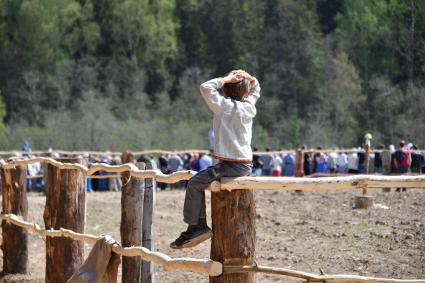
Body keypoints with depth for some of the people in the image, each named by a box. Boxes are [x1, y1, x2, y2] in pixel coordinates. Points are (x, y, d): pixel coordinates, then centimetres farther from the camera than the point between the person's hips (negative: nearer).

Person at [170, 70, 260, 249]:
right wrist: (250, 79, 11)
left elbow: (206, 88, -13)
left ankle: (196, 226, -10)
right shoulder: (249, 106, 9)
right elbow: (256, 90, 29)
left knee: (195, 183, -3)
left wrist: (226, 79, -5)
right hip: (246, 165, 7)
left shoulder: (224, 106, -7)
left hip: (232, 165, -7)